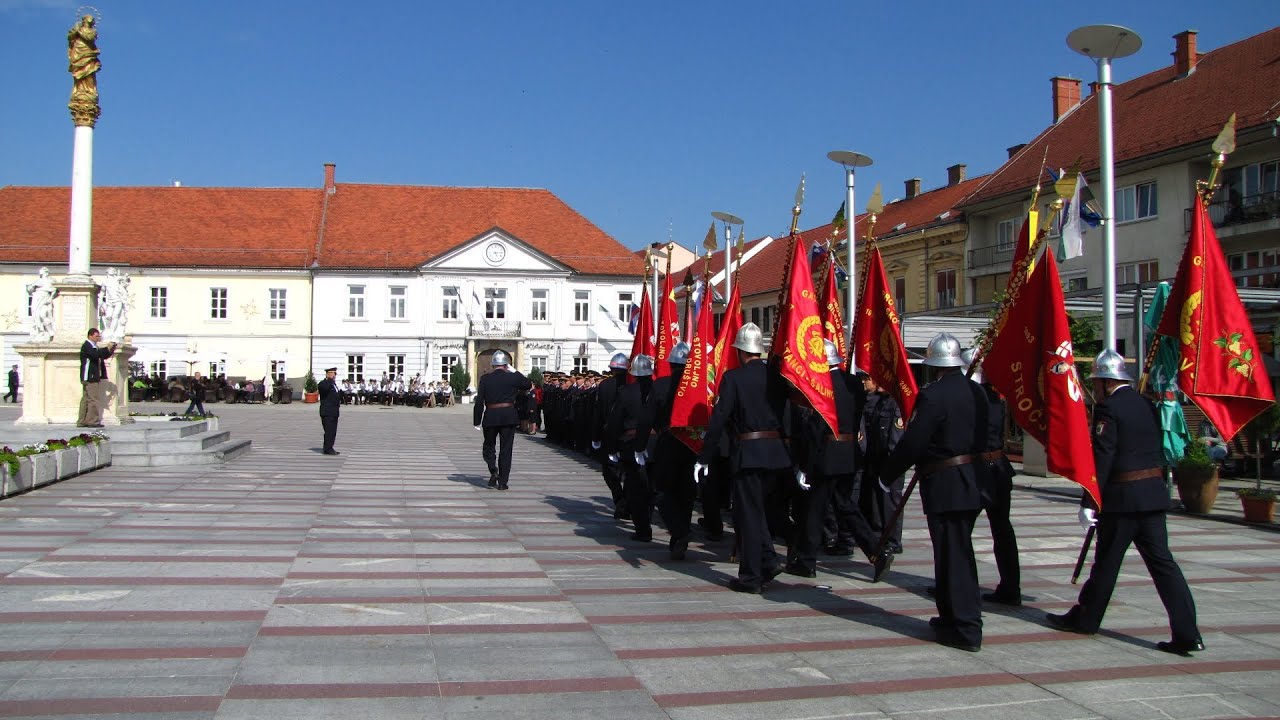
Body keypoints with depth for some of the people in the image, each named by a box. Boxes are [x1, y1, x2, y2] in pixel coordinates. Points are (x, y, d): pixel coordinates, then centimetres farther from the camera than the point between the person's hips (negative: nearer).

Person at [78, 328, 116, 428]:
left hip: (93, 377, 10)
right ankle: (93, 421, -10)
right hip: (90, 377, -10)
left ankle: (82, 421, 13)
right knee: (94, 399, -10)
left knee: (86, 399, 10)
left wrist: (110, 350, 6)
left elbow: (102, 356, 22)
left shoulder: (93, 346, 21)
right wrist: (107, 348, -23)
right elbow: (96, 354, -27)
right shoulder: (87, 346, -10)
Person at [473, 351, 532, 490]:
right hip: (509, 416, 0)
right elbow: (528, 385, 17)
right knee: (506, 449, 6)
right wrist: (515, 371, 17)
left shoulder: (485, 379, -1)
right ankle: (502, 482, 5)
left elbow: (479, 402, -1)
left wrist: (477, 421, 4)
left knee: (489, 446, 18)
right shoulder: (513, 377, -2)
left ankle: (494, 471, -5)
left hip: (490, 417, 0)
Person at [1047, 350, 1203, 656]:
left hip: (1122, 497, -7)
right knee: (1161, 561, 5)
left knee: (1107, 561, 5)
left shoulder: (1108, 409, -12)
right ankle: (1187, 634, 2)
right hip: (1153, 494, 7)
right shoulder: (1147, 405, 12)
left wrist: (1088, 502, -16)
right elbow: (1157, 450, 17)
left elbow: (1101, 459, -17)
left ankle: (1085, 618, 20)